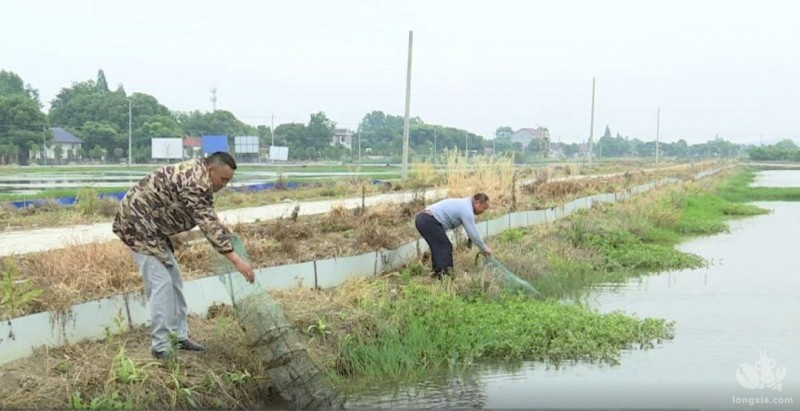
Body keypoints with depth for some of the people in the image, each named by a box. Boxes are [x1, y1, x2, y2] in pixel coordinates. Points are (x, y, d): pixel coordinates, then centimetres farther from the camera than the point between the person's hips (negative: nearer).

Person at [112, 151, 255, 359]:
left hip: (150, 224, 11)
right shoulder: (195, 184, -25)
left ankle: (179, 336, 19)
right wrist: (236, 260, -30)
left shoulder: (198, 174, 6)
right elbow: (208, 225, -29)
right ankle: (161, 347, -9)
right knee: (160, 282, -13)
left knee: (173, 279, 12)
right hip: (137, 222, -11)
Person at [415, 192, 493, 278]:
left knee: (438, 248, 19)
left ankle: (438, 273, 24)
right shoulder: (467, 210, -10)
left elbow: (472, 230, 30)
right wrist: (484, 248, 5)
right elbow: (473, 233, -8)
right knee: (445, 248, -4)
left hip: (422, 219, 10)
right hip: (429, 221, -10)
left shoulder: (464, 204, 21)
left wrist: (482, 247, 32)